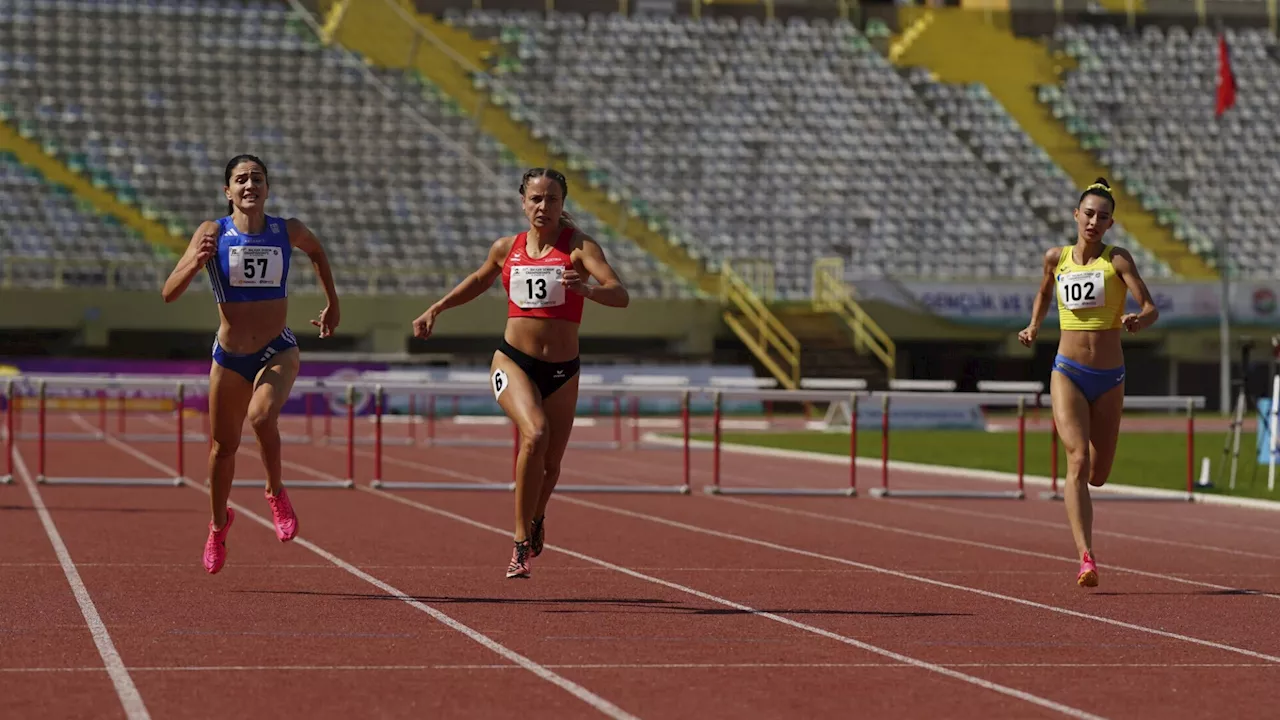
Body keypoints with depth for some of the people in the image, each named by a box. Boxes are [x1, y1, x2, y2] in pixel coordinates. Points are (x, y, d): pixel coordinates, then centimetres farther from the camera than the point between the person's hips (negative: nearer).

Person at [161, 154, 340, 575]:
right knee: (223, 446, 12)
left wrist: (332, 304, 23)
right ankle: (219, 523, 38)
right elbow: (169, 293, -14)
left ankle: (276, 493, -4)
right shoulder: (213, 233, -9)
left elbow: (316, 251, 21)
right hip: (229, 357, 1)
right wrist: (196, 262, -31)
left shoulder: (288, 232, -5)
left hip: (278, 352, -1)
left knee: (262, 417, -31)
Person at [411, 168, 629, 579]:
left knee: (550, 464, 9)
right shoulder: (507, 249, 5)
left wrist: (587, 289, -39)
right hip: (513, 362, 0)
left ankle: (535, 519, 45)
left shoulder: (579, 247, -6)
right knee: (534, 434, -28)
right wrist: (435, 309, 22)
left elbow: (621, 296, -20)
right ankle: (521, 541, -19)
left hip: (562, 372, 0)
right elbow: (479, 280, 28)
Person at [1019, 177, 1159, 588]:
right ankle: (1086, 559, -25)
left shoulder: (1117, 260, -4)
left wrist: (1137, 322, -33)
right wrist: (1033, 327, 13)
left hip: (1109, 380, 0)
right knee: (1078, 460, -20)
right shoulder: (1056, 258, 4)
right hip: (1068, 374, 0)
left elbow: (1151, 310, -12)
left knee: (1098, 476, 11)